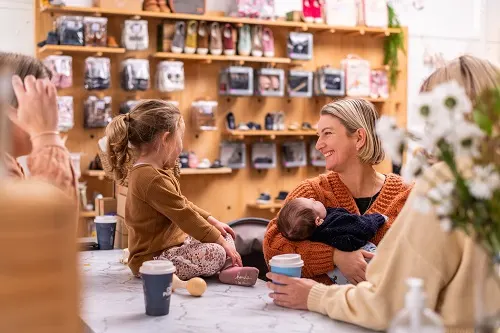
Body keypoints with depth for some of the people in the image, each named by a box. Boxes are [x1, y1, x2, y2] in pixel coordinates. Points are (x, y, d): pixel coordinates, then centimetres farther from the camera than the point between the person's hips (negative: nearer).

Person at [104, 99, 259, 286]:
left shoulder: (154, 171, 10)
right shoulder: (153, 179, -25)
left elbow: (183, 203, 19)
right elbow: (186, 217, -23)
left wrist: (213, 222, 12)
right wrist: (222, 243, -16)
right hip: (152, 259, -11)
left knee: (223, 233, 12)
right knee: (216, 254, -31)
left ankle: (229, 267, -12)